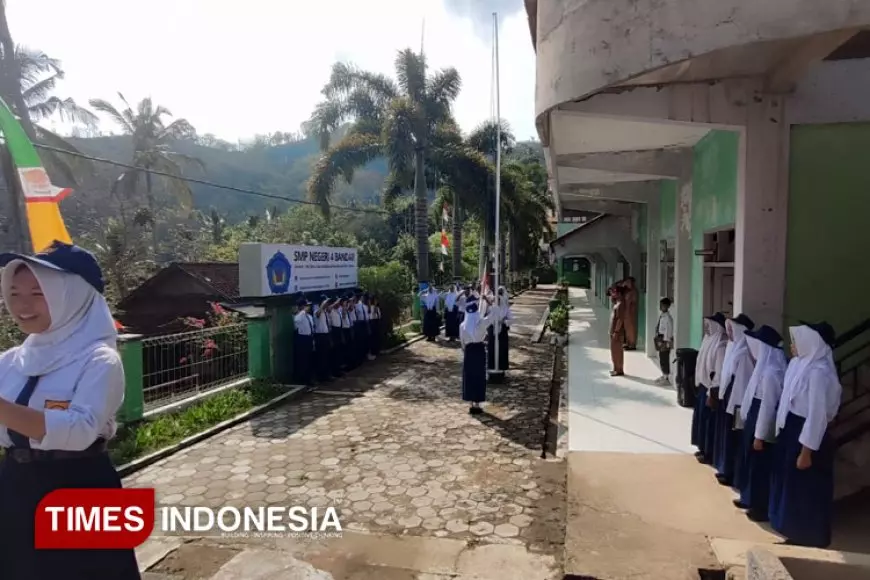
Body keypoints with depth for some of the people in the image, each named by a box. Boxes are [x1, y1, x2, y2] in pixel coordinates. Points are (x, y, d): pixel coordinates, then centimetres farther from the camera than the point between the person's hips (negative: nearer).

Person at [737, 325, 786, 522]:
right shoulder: (765, 365, 5)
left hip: (762, 423, -10)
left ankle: (762, 508, 20)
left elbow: (768, 406, -23)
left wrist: (760, 436, -18)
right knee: (751, 462, 21)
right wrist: (746, 417, 18)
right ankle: (749, 499, 36)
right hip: (754, 418, 10)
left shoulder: (771, 371, -26)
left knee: (760, 466, 5)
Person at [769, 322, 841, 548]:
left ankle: (808, 539, 21)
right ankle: (797, 535, 32)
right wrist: (782, 431, 16)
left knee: (805, 490, 5)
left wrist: (806, 451, -19)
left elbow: (817, 415, -22)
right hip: (791, 430, 9)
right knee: (791, 485, 18)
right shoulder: (799, 364, 6)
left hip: (807, 434, -9)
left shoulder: (818, 372, -22)